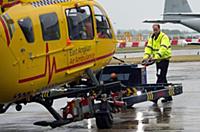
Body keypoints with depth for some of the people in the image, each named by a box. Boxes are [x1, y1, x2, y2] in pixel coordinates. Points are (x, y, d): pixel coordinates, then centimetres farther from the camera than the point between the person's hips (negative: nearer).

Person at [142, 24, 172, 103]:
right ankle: (168, 96, 15)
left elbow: (163, 48, -25)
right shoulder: (152, 38, 13)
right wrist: (146, 56, -13)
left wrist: (156, 56, -37)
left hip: (164, 59, -8)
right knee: (163, 78, 10)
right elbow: (148, 47, 4)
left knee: (161, 77, -15)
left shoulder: (164, 37, -12)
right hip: (157, 60, 8)